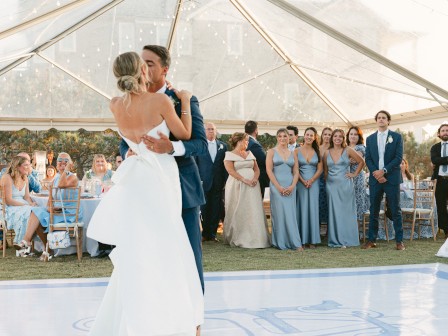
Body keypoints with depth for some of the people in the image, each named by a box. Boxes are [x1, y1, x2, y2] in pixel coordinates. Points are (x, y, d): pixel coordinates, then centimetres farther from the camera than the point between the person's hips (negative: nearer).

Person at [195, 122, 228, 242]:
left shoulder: (223, 146, 9)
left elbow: (225, 165, 9)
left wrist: (226, 181, 2)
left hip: (218, 183, 2)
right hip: (204, 183, -2)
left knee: (216, 210, 4)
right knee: (204, 209, 2)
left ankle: (212, 233, 14)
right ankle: (205, 233, 13)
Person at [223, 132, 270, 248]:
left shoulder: (250, 154, 18)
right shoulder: (230, 155, 1)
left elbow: (256, 169, 14)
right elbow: (231, 171, -11)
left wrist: (255, 178, -7)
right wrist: (245, 180, -18)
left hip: (252, 187, 5)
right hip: (237, 186, -5)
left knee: (253, 212, -3)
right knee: (238, 213, -4)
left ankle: (254, 238, -1)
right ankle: (236, 238, 4)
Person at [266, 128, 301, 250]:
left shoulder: (292, 153, 12)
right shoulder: (272, 151, 3)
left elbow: (296, 172, 9)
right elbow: (269, 170, -4)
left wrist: (292, 186, -7)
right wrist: (279, 187, -11)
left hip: (290, 187, 2)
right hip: (276, 186, -2)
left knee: (291, 214, 1)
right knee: (279, 213, -3)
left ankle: (295, 243, 4)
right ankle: (280, 242, 5)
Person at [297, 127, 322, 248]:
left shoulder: (317, 152, 8)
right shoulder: (297, 151, 2)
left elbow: (320, 169, 4)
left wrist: (311, 181, -10)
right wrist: (303, 181, -13)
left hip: (314, 183, 1)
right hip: (300, 183, -1)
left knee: (313, 209, 1)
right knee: (302, 208, -1)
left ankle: (313, 239, 5)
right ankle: (303, 239, 2)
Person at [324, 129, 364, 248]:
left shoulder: (348, 151, 1)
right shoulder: (327, 153, 7)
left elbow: (361, 162, 8)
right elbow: (325, 170, 11)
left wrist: (355, 174, 2)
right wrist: (326, 181, 4)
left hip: (345, 185, -2)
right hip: (332, 185, 2)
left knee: (346, 211, 1)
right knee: (334, 211, 2)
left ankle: (346, 239, 7)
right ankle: (335, 240, 7)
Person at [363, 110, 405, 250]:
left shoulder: (396, 137, 3)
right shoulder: (370, 138, 11)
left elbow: (398, 157, -5)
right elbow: (368, 159, 6)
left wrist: (384, 171, -14)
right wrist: (375, 173, -10)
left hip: (392, 178, -2)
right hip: (375, 179, 3)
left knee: (395, 210, 1)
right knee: (373, 211, 6)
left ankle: (399, 240, 7)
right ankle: (372, 240, 11)